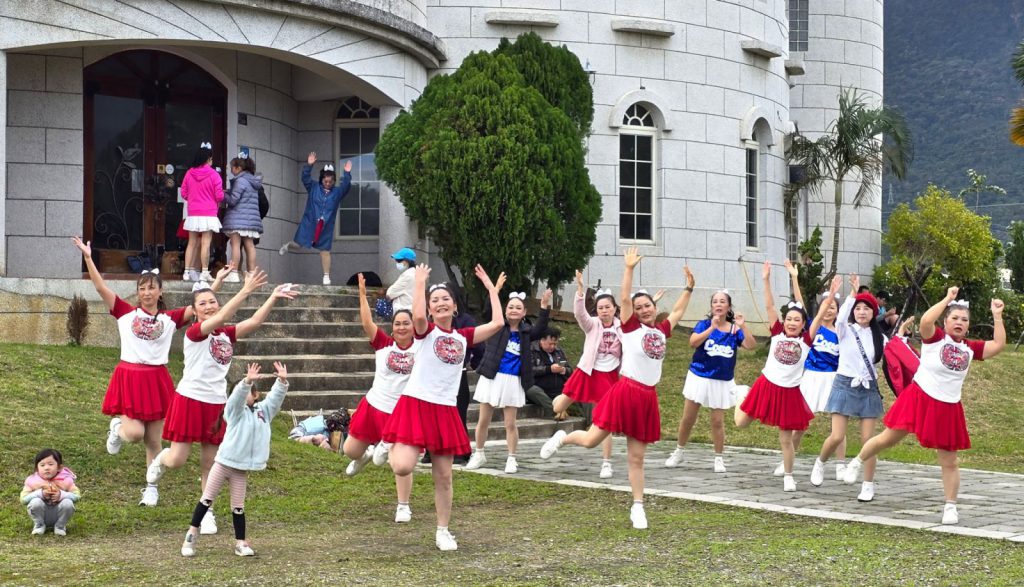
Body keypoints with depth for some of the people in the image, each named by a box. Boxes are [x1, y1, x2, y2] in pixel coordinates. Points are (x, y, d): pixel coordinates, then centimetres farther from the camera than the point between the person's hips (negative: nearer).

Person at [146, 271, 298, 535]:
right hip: (190, 400, -5)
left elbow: (254, 322, -6)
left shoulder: (226, 334, 6)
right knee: (177, 460, -2)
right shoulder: (194, 332, -12)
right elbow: (220, 318, -29)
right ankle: (161, 459, 34)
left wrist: (273, 298, -16)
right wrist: (246, 291, -35)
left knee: (209, 463, 8)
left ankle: (207, 512, 18)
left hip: (216, 403, 5)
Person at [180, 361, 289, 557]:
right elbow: (237, 396, -22)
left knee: (238, 507, 7)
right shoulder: (234, 410, -3)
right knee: (207, 499, 3)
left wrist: (282, 381, -20)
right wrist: (247, 381, -40)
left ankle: (241, 542, 11)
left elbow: (276, 397, -2)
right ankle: (191, 536, 11)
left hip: (242, 469, 2)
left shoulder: (264, 410, 8)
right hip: (223, 463, -2)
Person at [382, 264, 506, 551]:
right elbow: (418, 315, -25)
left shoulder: (463, 336, 11)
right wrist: (420, 281, -14)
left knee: (443, 477, 6)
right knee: (404, 467, -19)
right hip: (416, 405, -4)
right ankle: (391, 450, 17)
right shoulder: (426, 331, -1)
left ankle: (443, 531, 19)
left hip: (445, 411, 4)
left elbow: (497, 324, 2)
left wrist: (492, 289, 9)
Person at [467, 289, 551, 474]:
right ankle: (479, 454, 23)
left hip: (512, 381, 1)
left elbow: (541, 328, 2)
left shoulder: (525, 331, 5)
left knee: (510, 423, 4)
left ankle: (512, 459, 14)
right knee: (483, 420, 8)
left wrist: (544, 306, -10)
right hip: (492, 377, -1)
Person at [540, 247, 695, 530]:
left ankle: (638, 507, 12)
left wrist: (689, 287, 32)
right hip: (625, 391, -4)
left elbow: (677, 311, 31)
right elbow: (624, 299, -12)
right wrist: (629, 268, -12)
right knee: (591, 440, -1)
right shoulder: (631, 326, 0)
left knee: (636, 458, 8)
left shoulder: (661, 331, 14)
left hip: (648, 398, 4)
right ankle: (562, 438, 30)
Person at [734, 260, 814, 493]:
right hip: (766, 385, 1)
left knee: (785, 439, 5)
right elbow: (769, 306, -6)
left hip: (789, 393, -1)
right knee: (741, 423, 7)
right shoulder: (777, 332, -2)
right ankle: (742, 399, 40)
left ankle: (788, 476, 23)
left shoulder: (806, 340, -3)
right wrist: (767, 280, -13)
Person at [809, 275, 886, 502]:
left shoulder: (878, 336, 7)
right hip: (845, 385, -3)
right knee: (837, 436, -10)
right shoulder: (845, 330, -3)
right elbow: (841, 317, -27)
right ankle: (820, 463, 21)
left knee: (868, 439, -1)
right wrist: (853, 293, -36)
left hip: (869, 388, 3)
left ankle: (868, 485, 8)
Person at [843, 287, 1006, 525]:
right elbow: (926, 320, -28)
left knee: (949, 462, 5)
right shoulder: (934, 337, -7)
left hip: (947, 409, 3)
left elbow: (998, 345, -2)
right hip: (919, 398, -3)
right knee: (888, 438, 6)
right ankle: (857, 463, 31)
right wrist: (948, 298, -23)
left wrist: (997, 316, -4)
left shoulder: (970, 347, 5)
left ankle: (950, 507, 16)